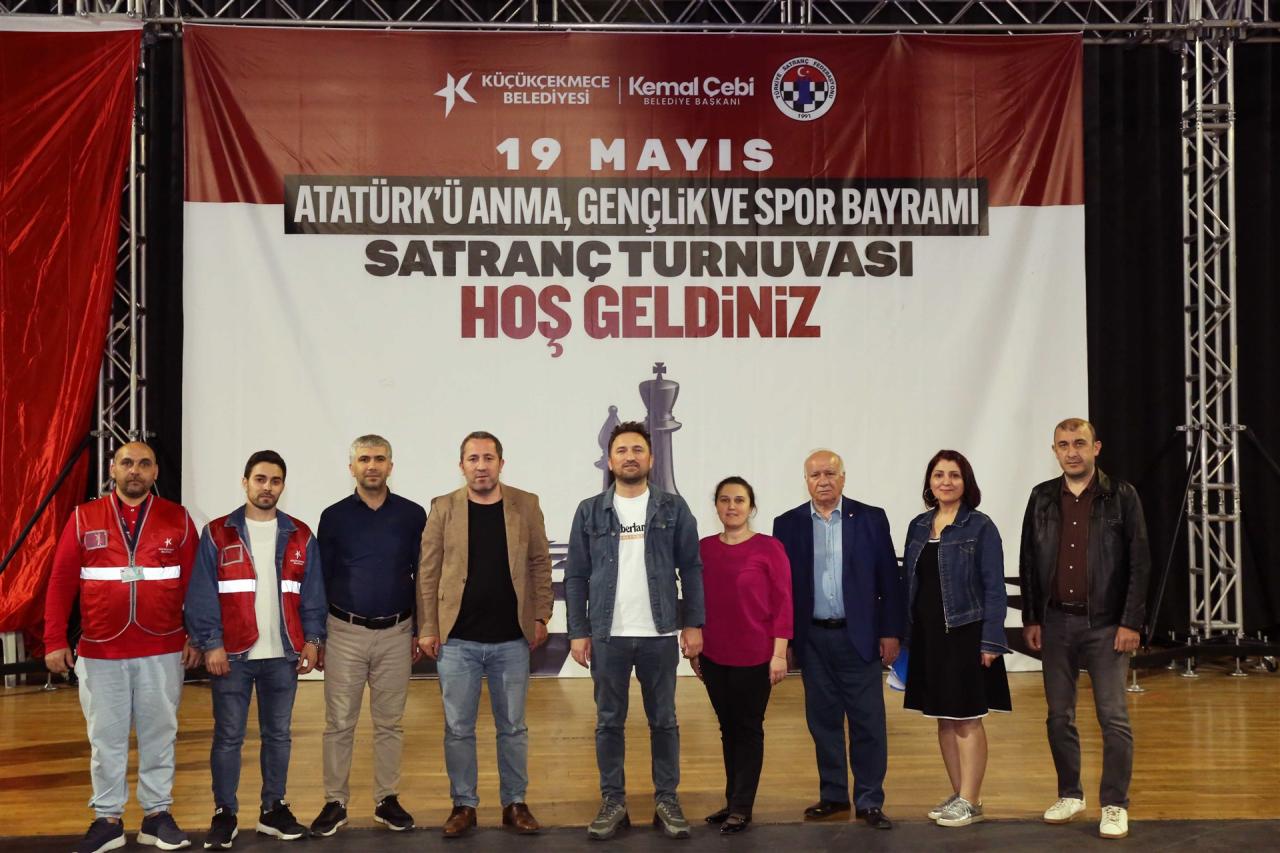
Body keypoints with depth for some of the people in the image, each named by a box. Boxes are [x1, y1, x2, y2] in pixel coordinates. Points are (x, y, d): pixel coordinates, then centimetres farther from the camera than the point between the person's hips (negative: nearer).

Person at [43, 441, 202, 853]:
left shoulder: (177, 519, 2)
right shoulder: (83, 518, 2)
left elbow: (195, 584, 3)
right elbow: (60, 582, 2)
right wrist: (55, 641, -3)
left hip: (162, 652, 0)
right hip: (100, 651, 0)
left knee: (159, 735, 8)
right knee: (105, 738, 9)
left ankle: (158, 815, 20)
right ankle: (107, 819, 20)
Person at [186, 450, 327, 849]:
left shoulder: (300, 537, 6)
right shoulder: (217, 534, -1)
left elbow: (312, 594, 8)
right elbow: (201, 595, -5)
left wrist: (312, 639, 0)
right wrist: (211, 644, -11)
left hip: (283, 655, 3)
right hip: (232, 654, -2)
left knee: (278, 735, 12)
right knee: (228, 737, 4)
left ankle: (273, 809, 24)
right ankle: (224, 814, 15)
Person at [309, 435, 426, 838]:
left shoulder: (412, 515, 1)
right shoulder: (334, 516, 1)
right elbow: (321, 579, 5)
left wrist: (420, 631, 4)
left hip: (396, 634, 1)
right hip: (345, 633, 0)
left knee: (389, 722, 8)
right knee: (339, 723, 4)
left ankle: (387, 800, 19)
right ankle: (335, 802, 13)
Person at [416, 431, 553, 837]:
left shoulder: (526, 505, 1)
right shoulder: (443, 508, 0)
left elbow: (540, 563, 4)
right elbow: (428, 572, -1)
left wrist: (541, 616, -2)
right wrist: (428, 629, -5)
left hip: (512, 639, 1)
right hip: (456, 640, 0)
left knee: (513, 727, 10)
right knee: (458, 728, 7)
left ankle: (515, 804, 22)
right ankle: (463, 805, 20)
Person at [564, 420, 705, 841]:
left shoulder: (673, 508, 3)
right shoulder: (590, 511, 3)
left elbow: (691, 569, 3)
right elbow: (576, 576, 4)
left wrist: (693, 623, -3)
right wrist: (578, 632, -1)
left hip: (660, 633, 0)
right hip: (607, 634, 1)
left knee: (664, 720, 7)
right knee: (609, 722, 8)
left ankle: (667, 801, 18)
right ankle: (613, 802, 18)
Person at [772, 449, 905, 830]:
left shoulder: (871, 518, 0)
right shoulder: (788, 524, 3)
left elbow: (889, 580, 0)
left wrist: (891, 632, -4)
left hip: (860, 636, -1)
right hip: (812, 638, 2)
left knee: (868, 722, 1)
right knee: (823, 721, 10)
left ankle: (870, 801, 11)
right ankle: (833, 797, 22)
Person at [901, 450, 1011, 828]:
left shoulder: (980, 527, -6)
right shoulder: (918, 526, 8)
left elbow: (994, 587, -9)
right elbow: (909, 582, 11)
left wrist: (991, 641, -14)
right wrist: (905, 635, 8)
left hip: (965, 634, -5)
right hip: (927, 635, 5)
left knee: (967, 721, 1)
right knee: (943, 720, 12)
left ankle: (970, 802, 10)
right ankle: (959, 795, 23)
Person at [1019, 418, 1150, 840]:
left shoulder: (1121, 496, -2)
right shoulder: (1042, 498, 6)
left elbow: (1139, 563, -4)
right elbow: (1028, 563, 9)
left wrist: (1131, 623, -9)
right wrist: (1030, 619, 5)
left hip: (1106, 623, -3)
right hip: (1055, 622, 3)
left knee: (1114, 718, -3)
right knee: (1059, 717, 9)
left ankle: (1115, 806, 7)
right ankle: (1070, 796, 23)